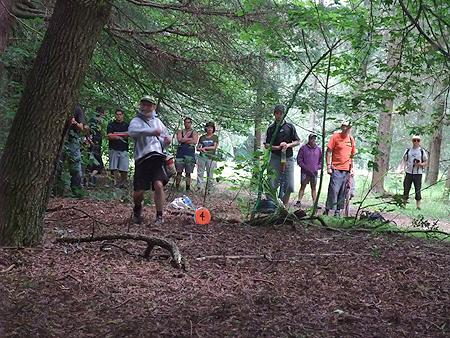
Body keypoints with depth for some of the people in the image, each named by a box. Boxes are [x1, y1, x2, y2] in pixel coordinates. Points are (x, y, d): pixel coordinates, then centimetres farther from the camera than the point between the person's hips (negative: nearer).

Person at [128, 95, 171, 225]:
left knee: (159, 185, -16)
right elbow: (132, 131, -20)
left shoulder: (157, 121, 20)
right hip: (142, 159, -2)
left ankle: (159, 216, -5)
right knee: (139, 191, -2)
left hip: (157, 157, 3)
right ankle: (137, 209, 31)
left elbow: (163, 141, 29)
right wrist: (151, 131, -34)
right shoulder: (136, 121, 5)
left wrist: (167, 141, 3)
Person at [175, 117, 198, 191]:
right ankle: (177, 187, 4)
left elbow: (195, 142, -7)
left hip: (190, 155, -1)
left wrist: (184, 140, -6)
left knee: (188, 173, 1)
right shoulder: (180, 132, 14)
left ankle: (188, 188, 5)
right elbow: (180, 140, -6)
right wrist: (190, 139, -5)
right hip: (180, 154, 1)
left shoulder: (194, 133, 10)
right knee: (179, 172, -1)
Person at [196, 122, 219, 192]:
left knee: (210, 174, -1)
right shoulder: (202, 137, 13)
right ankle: (198, 187, 4)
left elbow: (214, 147, -4)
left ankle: (209, 189, 4)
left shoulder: (215, 137, 6)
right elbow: (198, 147, 12)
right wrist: (201, 149, -10)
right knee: (200, 172, -1)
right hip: (202, 157, 2)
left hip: (211, 158, -2)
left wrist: (205, 147, -7)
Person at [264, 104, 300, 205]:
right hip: (275, 158, -1)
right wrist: (278, 147, -12)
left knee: (289, 186, -2)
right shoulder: (271, 128, 6)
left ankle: (284, 206, 9)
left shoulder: (290, 127, 8)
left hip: (288, 158, 1)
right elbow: (266, 145, 4)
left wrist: (288, 145, -8)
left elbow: (297, 142, 10)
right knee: (272, 185, -5)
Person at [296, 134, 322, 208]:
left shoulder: (318, 149, 10)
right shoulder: (303, 148, -1)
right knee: (303, 186, -4)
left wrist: (318, 168, 2)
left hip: (314, 172, 3)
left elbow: (321, 160, 18)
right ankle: (299, 201, -4)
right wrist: (305, 167, -9)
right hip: (305, 172, -3)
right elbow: (299, 159, -1)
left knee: (313, 188, 6)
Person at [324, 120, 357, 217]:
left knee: (343, 192, 5)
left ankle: (338, 211, 11)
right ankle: (327, 209, -3)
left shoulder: (351, 139, 14)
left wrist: (352, 168, 15)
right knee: (334, 190, -11)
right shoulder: (335, 137, -2)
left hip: (346, 170, 5)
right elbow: (328, 152, -3)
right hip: (336, 169, -5)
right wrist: (328, 166, -9)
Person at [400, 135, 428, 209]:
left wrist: (419, 164, -12)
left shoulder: (422, 151, 6)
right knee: (406, 189, 2)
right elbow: (404, 161, 11)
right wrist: (402, 168, -6)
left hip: (418, 173, -1)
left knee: (418, 190, -2)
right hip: (409, 173, 1)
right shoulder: (408, 150, 10)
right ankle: (404, 205, 10)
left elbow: (425, 163, 8)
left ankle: (418, 206, 4)